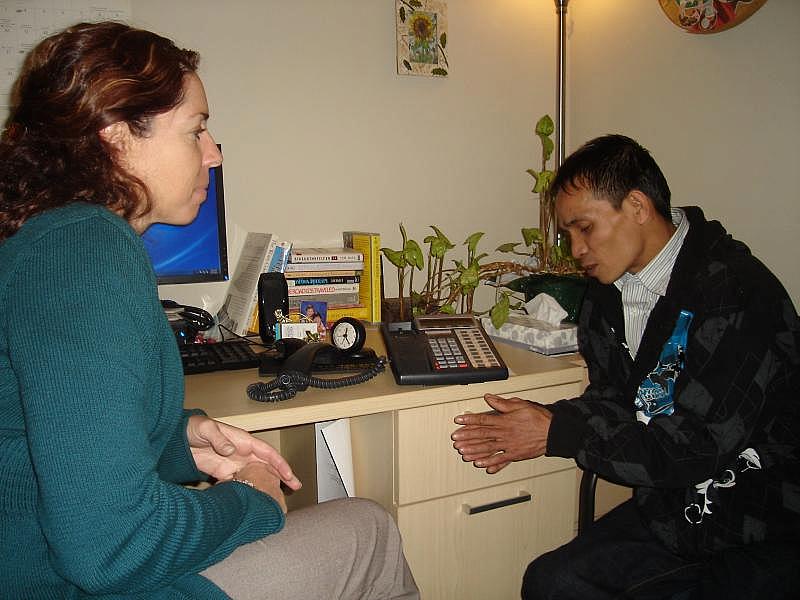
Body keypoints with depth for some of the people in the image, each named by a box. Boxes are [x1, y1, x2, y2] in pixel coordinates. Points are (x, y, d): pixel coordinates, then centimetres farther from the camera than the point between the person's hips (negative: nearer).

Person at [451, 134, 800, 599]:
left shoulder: (738, 294, -22)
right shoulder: (608, 292, 2)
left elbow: (696, 446, -24)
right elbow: (612, 401, 5)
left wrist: (557, 434, -21)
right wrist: (533, 425, -13)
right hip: (676, 511, 6)